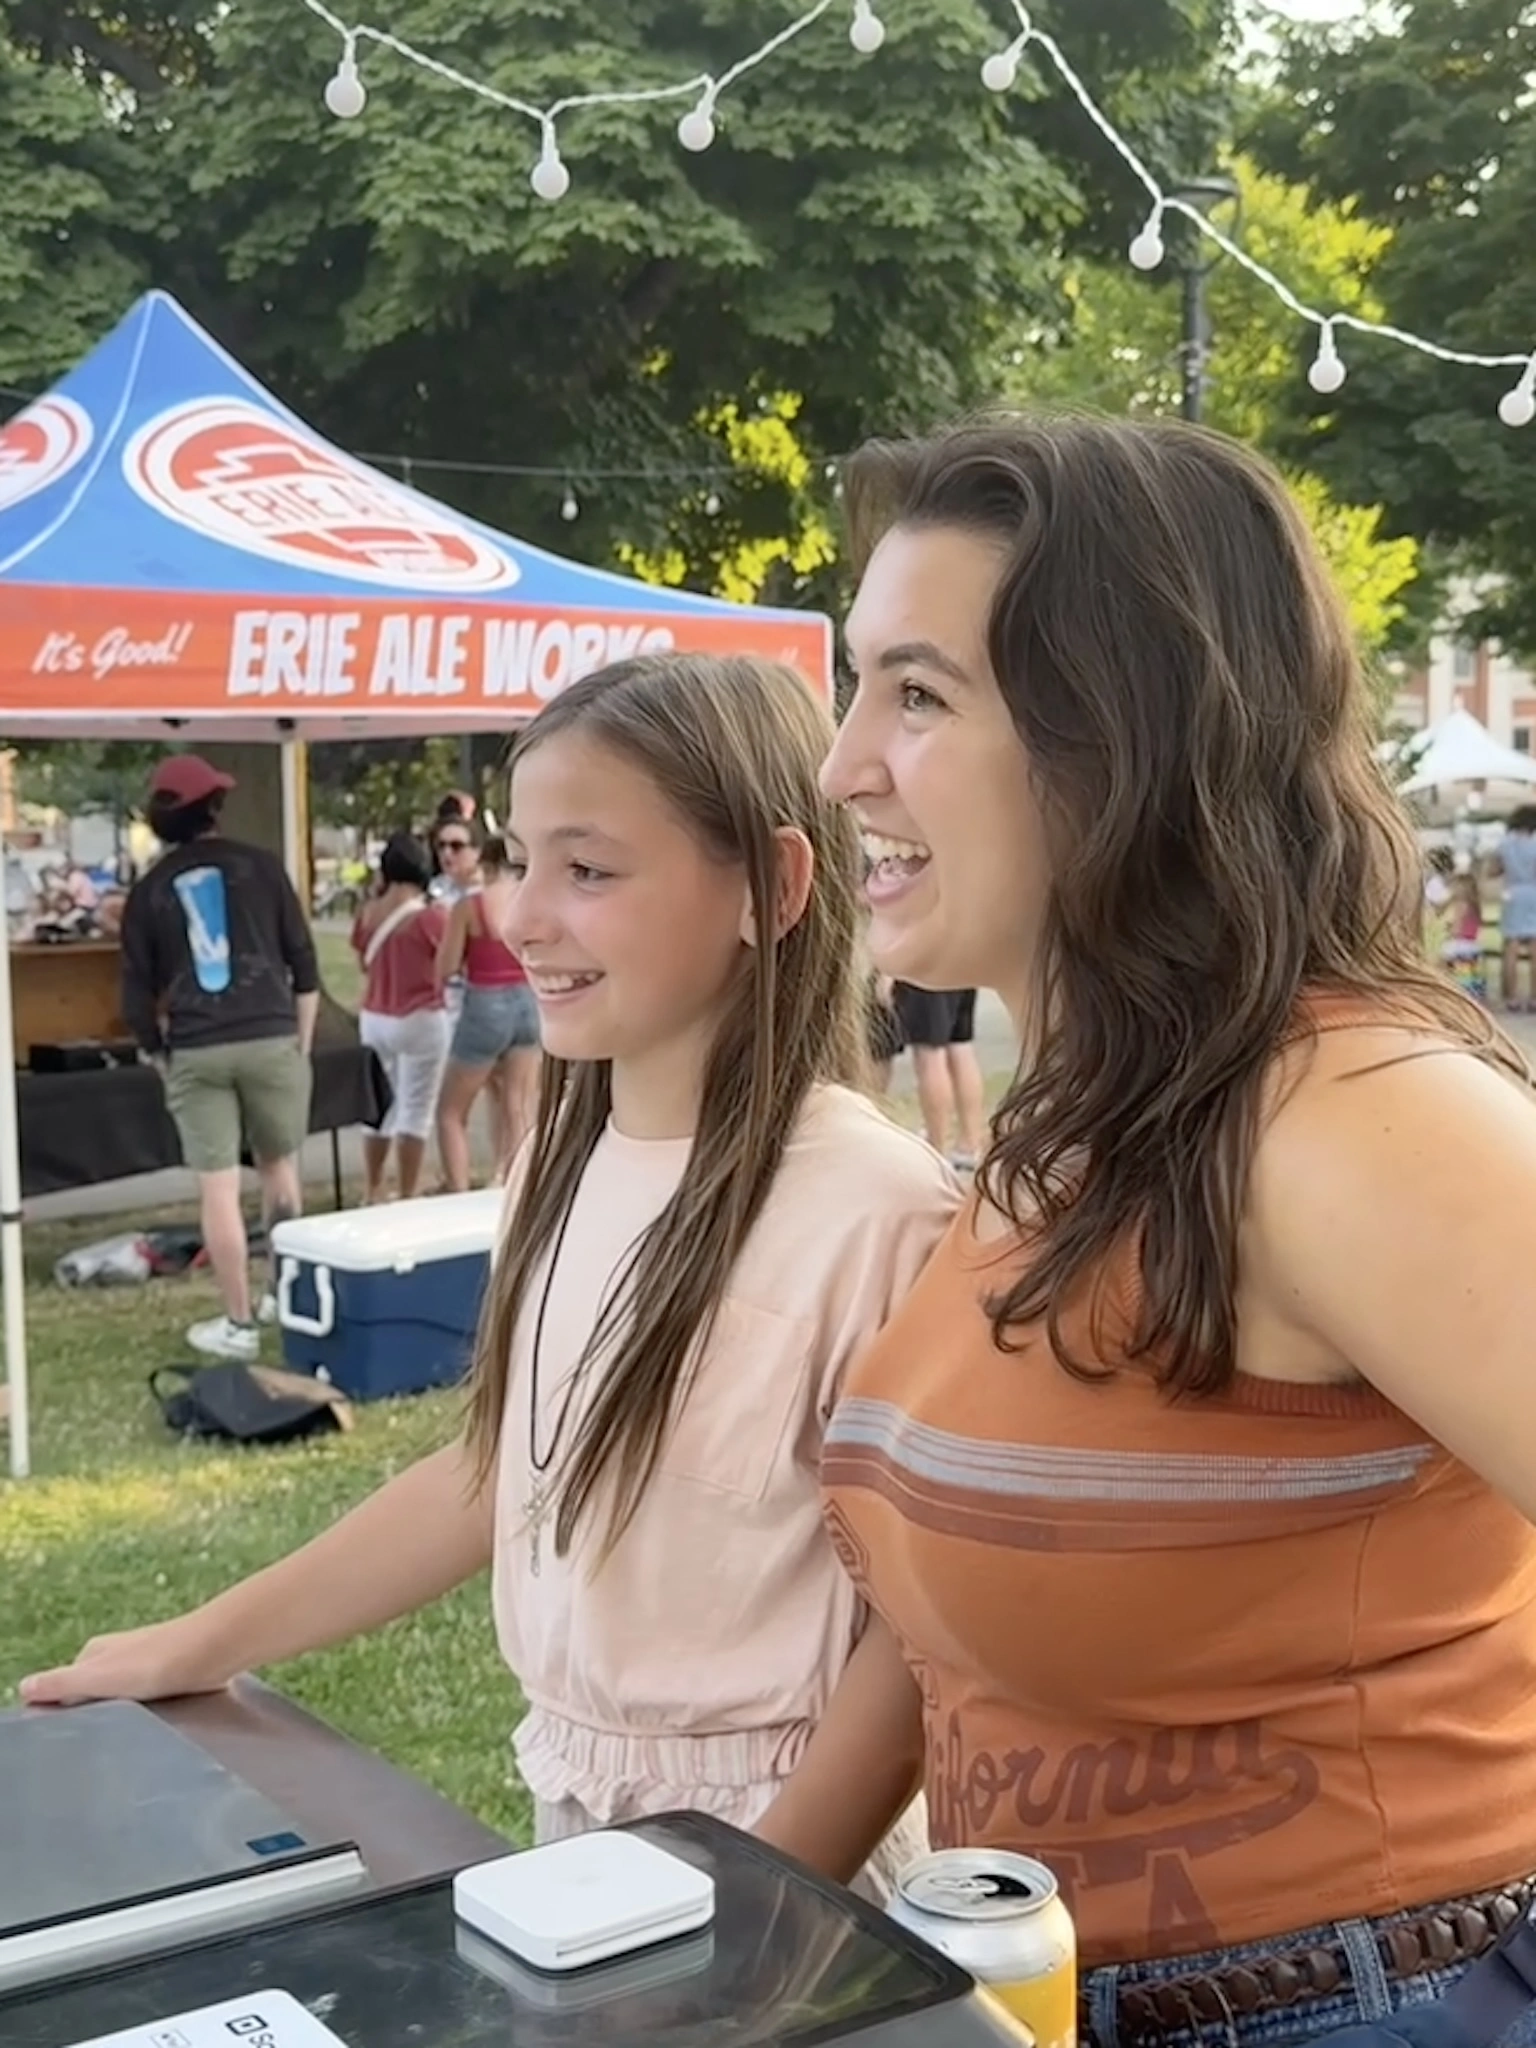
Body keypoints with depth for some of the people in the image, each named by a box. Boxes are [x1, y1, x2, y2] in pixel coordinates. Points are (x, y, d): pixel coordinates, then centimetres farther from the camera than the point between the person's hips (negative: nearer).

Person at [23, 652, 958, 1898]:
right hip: (574, 1808, 6)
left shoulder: (869, 1203, -23)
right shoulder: (567, 1161, -1)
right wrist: (205, 1645, 10)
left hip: (764, 1844, -6)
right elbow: (507, 1465, 8)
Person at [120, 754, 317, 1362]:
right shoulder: (260, 865, 5)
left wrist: (159, 1052, 22)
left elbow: (138, 993, 8)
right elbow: (303, 960, 5)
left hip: (195, 1052, 0)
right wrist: (303, 1040, 13)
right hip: (271, 1038, 1)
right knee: (279, 1168, 17)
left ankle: (237, 1324, 5)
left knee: (217, 1189, 1)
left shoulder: (147, 891, 7)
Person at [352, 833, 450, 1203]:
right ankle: (406, 1199, 2)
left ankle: (372, 1196, 24)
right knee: (415, 1112, 1)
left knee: (381, 1107, 17)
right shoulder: (429, 915, -16)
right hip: (419, 1021, -5)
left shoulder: (369, 913, -1)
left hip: (374, 1020, 5)